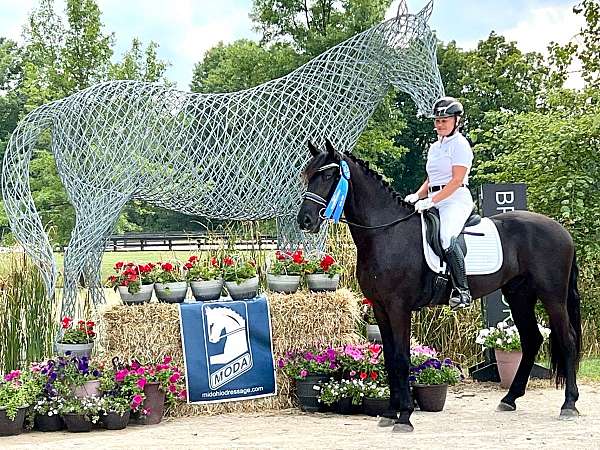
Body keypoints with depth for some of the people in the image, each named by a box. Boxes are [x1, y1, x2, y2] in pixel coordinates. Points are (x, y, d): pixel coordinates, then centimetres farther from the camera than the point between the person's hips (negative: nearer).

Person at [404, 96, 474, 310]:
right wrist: (417, 196, 4)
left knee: (446, 237, -34)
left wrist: (432, 200, -21)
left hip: (456, 199, -9)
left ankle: (462, 290, -35)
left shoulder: (460, 145, -3)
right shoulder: (434, 147, 22)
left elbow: (456, 181, -13)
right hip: (434, 201, 9)